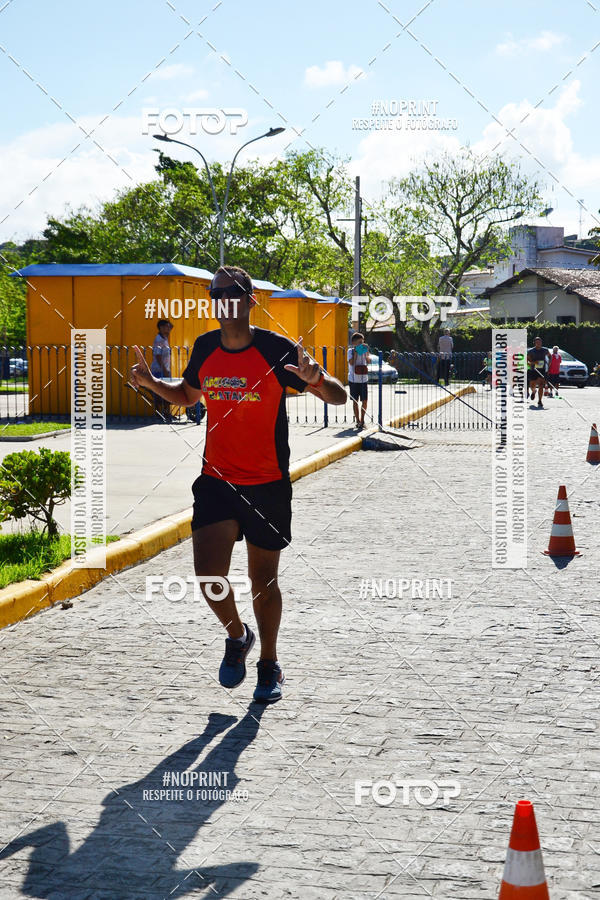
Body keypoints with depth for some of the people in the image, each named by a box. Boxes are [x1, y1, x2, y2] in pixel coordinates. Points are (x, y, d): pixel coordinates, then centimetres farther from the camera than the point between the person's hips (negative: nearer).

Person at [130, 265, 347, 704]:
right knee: (208, 574, -11)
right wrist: (153, 383, 2)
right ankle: (237, 636, 21)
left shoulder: (277, 349, -11)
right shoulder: (205, 347, 2)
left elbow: (339, 397, -9)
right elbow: (188, 395, 21)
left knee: (263, 579, 9)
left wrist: (315, 379, -31)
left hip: (268, 485, -3)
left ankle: (269, 664, 32)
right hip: (216, 479, 3)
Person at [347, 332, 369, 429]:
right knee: (355, 401, 4)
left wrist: (366, 352, -6)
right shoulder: (351, 351, -2)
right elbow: (351, 362, -14)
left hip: (364, 379, 3)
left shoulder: (364, 350, 9)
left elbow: (368, 362, 4)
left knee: (365, 400, -1)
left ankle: (362, 419, 10)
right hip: (354, 379, -3)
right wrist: (356, 352, -14)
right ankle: (357, 420, 11)